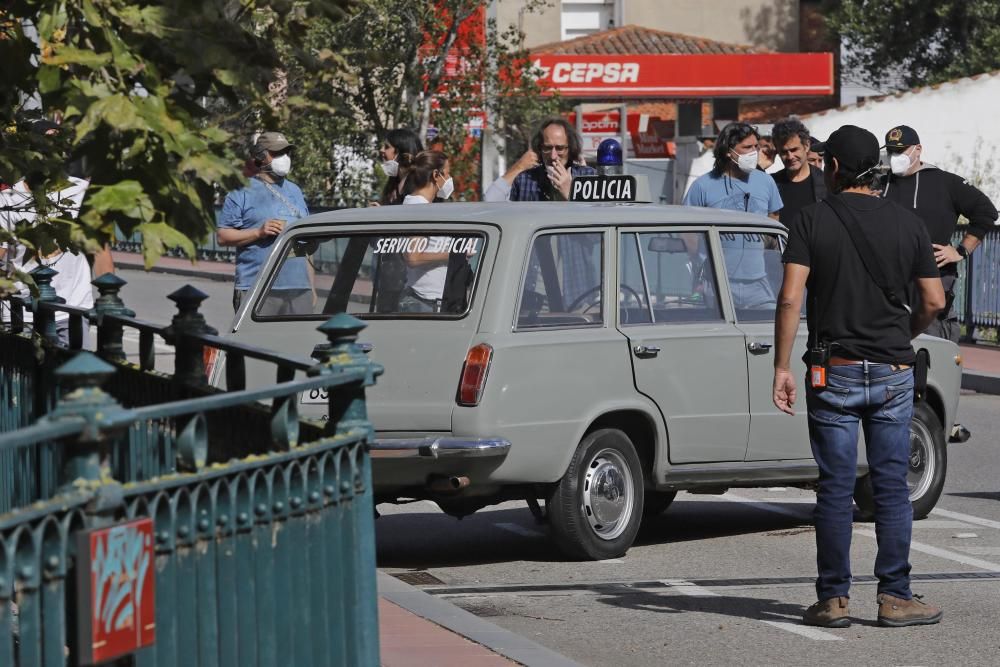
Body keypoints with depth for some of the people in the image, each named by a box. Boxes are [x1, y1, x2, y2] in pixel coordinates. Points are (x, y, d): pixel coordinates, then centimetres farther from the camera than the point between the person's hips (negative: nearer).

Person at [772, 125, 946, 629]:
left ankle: (833, 599, 4)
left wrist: (782, 367, -7)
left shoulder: (812, 220, -4)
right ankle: (894, 596, 3)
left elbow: (790, 298, -11)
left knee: (835, 488, 3)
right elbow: (934, 301, 5)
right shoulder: (906, 223, 4)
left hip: (833, 373, -1)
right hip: (893, 371, 1)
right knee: (892, 486, 5)